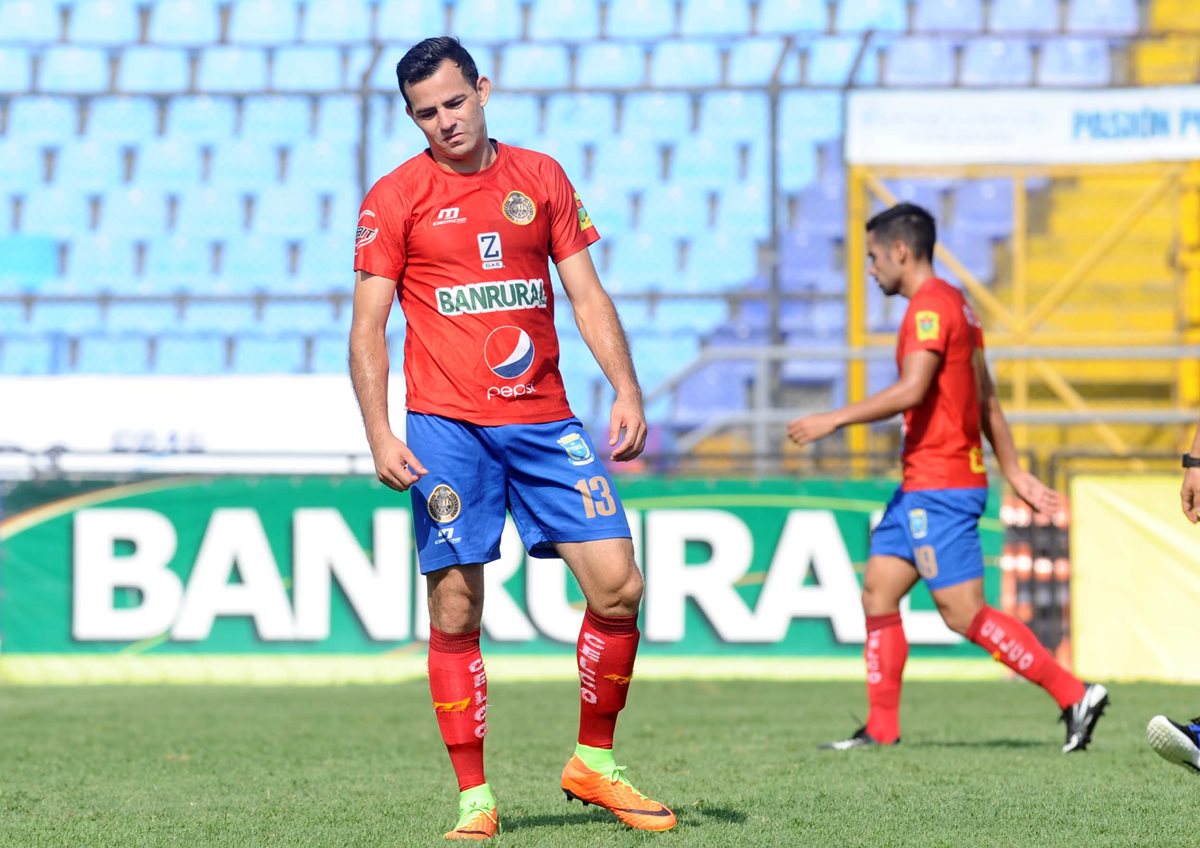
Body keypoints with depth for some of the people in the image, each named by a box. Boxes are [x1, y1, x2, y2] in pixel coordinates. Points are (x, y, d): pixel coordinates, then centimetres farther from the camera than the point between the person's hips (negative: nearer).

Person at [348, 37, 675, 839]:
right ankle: (474, 797, 7)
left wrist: (627, 390, 1)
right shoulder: (395, 197, 2)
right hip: (447, 427, -3)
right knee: (455, 614, -3)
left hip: (545, 419, 3)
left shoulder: (542, 177, 11)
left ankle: (594, 763, 12)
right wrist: (380, 434, -11)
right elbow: (368, 327, 0)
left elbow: (588, 296, 12)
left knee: (618, 585, -5)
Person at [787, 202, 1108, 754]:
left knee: (964, 613, -9)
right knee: (878, 590, 8)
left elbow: (911, 391, -26)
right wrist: (1013, 471, 22)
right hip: (922, 485, 10)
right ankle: (881, 729, 8)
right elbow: (987, 400, 20)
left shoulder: (931, 306, -13)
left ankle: (1074, 695, -6)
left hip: (940, 486, -10)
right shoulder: (953, 304, 18)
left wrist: (834, 420, -21)